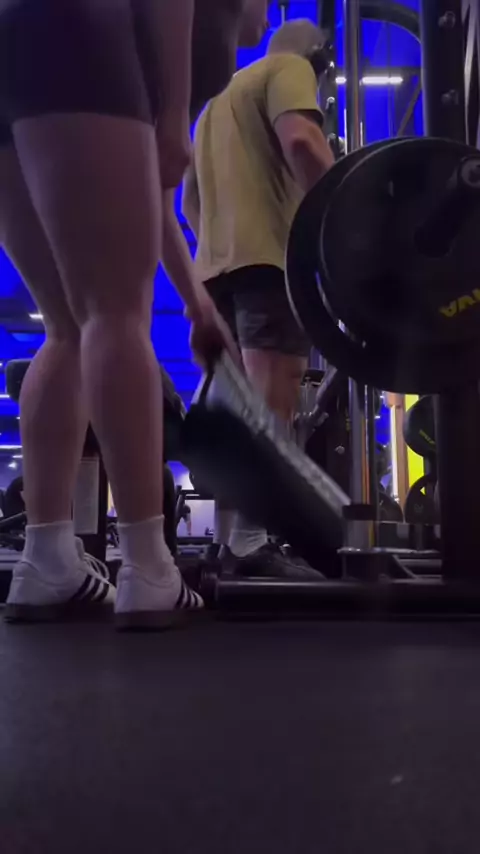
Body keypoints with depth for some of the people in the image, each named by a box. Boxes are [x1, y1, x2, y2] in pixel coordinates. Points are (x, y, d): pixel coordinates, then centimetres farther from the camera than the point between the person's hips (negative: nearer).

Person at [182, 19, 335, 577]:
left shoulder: (219, 98, 34)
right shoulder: (289, 69, 8)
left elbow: (190, 196, 31)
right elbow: (301, 139, -14)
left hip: (217, 260, 9)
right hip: (267, 250, -9)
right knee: (272, 392, -19)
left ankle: (226, 540, 3)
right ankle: (250, 543, -29)